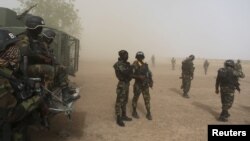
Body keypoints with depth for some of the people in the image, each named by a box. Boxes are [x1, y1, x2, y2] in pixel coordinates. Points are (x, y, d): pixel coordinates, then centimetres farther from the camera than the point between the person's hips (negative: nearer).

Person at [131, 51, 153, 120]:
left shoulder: (145, 65, 6)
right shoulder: (134, 65, -11)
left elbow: (149, 73, 12)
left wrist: (151, 82, 2)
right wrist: (139, 76, -29)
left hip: (145, 85, 4)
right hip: (138, 85, -4)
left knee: (147, 99, 4)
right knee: (135, 98, 9)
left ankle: (148, 114, 13)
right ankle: (134, 112, 26)